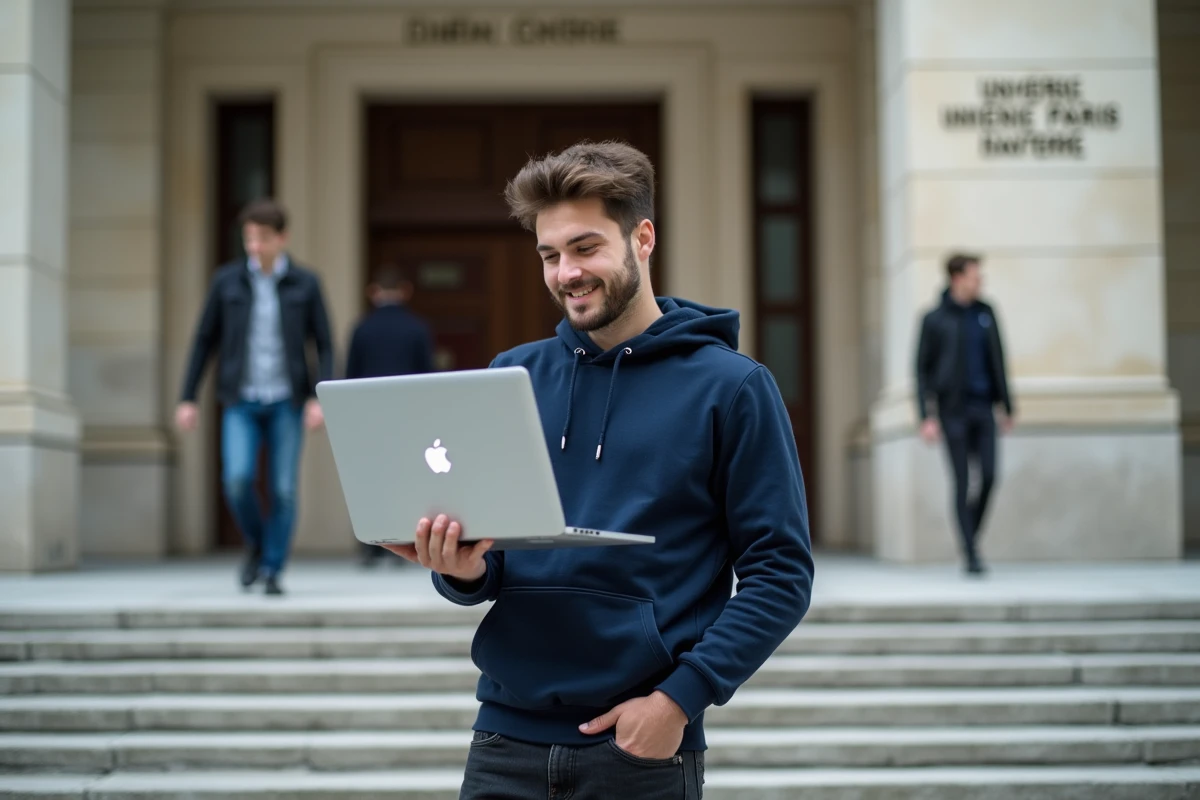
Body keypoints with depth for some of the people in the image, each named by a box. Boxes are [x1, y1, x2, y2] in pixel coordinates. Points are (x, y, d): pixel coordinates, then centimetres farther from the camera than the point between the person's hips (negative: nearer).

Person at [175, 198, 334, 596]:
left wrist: (320, 398, -10)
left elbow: (324, 345, 3)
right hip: (241, 402, 0)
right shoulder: (227, 280, 3)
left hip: (286, 402, 0)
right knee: (237, 479, -15)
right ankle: (256, 543, 13)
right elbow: (204, 340, 7)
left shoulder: (305, 284, 1)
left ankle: (272, 570, 12)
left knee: (283, 489, -1)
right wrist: (187, 399, 4)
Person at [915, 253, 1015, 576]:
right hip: (953, 408, -4)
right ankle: (971, 554, 3)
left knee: (989, 476, -5)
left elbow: (998, 362, 15)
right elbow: (922, 369, -2)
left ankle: (971, 532, 20)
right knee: (962, 481, -3)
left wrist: (1008, 407, 14)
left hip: (983, 406, 4)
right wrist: (926, 416, -9)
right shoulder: (935, 319, -3)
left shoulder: (985, 313, 9)